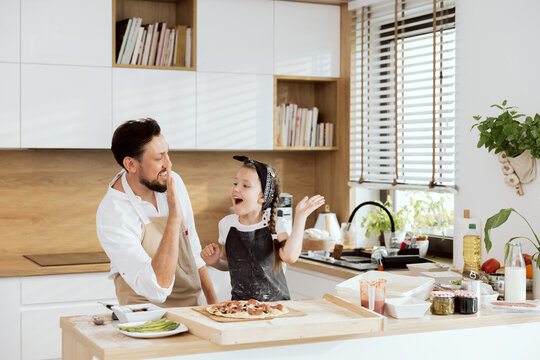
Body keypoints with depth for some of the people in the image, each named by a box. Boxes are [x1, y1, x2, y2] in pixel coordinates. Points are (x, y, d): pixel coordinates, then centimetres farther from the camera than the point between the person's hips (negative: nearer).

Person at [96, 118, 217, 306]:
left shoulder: (174, 182, 0)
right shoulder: (112, 215, -21)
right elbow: (158, 290, -28)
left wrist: (212, 302, 13)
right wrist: (174, 218, -29)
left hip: (192, 307, 6)